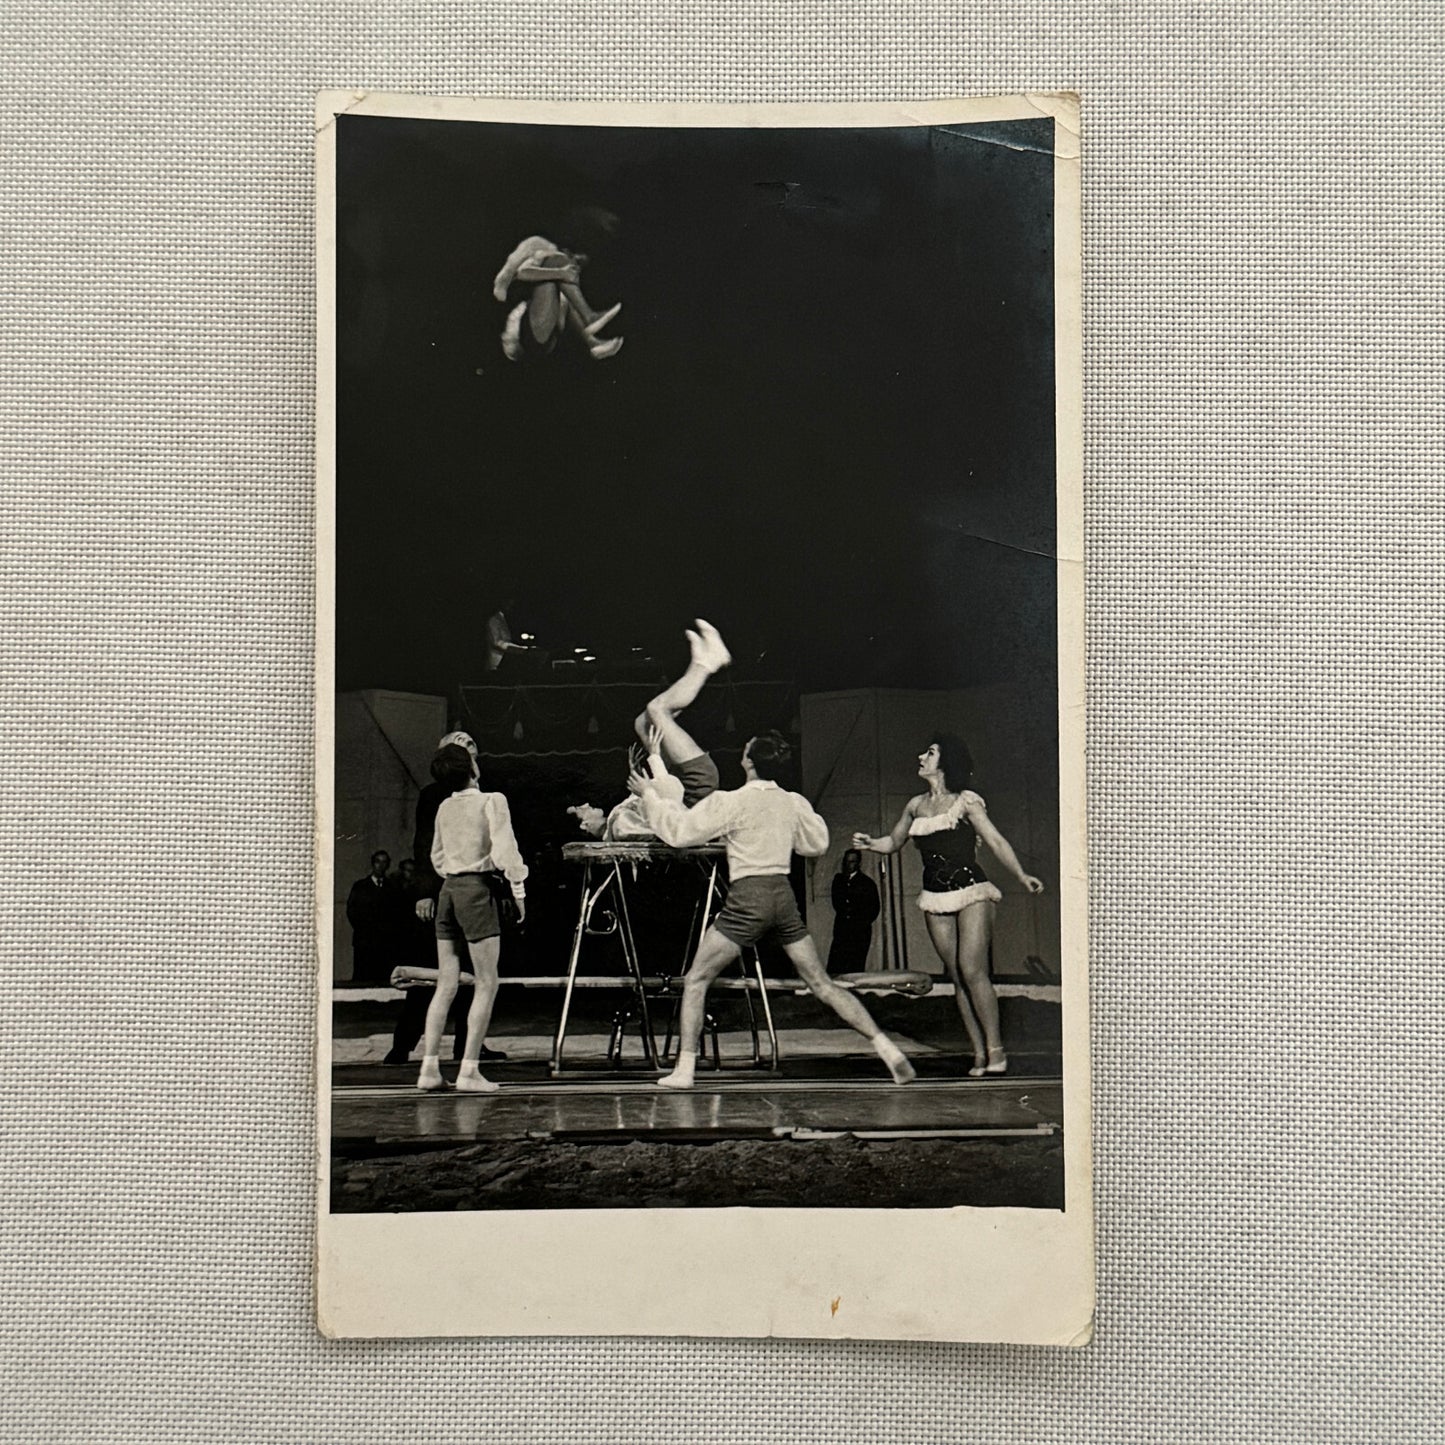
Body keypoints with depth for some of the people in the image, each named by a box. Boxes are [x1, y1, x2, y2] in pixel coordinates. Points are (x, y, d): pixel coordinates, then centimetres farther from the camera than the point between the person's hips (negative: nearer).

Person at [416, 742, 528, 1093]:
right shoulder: (491, 801, -6)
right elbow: (504, 849, -13)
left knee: (446, 984, 9)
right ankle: (469, 1070, -5)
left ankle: (430, 1068, 6)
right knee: (487, 984, -1)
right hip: (476, 889, -6)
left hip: (447, 890, 6)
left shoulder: (444, 808, 12)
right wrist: (518, 889, -6)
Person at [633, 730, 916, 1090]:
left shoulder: (732, 802, -8)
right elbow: (817, 843, 22)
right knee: (822, 984, 10)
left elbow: (679, 831, -6)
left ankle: (684, 1068, 1)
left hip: (747, 900, -5)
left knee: (695, 981, 7)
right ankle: (886, 1047, 3)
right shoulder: (793, 803, 7)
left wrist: (649, 796, 6)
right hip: (783, 895, 5)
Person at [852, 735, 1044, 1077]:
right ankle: (979, 1052, 8)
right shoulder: (916, 805, 12)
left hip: (970, 892, -5)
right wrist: (869, 843, 0)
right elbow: (893, 842, 21)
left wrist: (1021, 875, -16)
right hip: (936, 898, 5)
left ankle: (995, 1049, -6)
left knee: (972, 970, -14)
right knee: (957, 976, 3)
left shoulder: (965, 801, -3)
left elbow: (995, 841, -5)